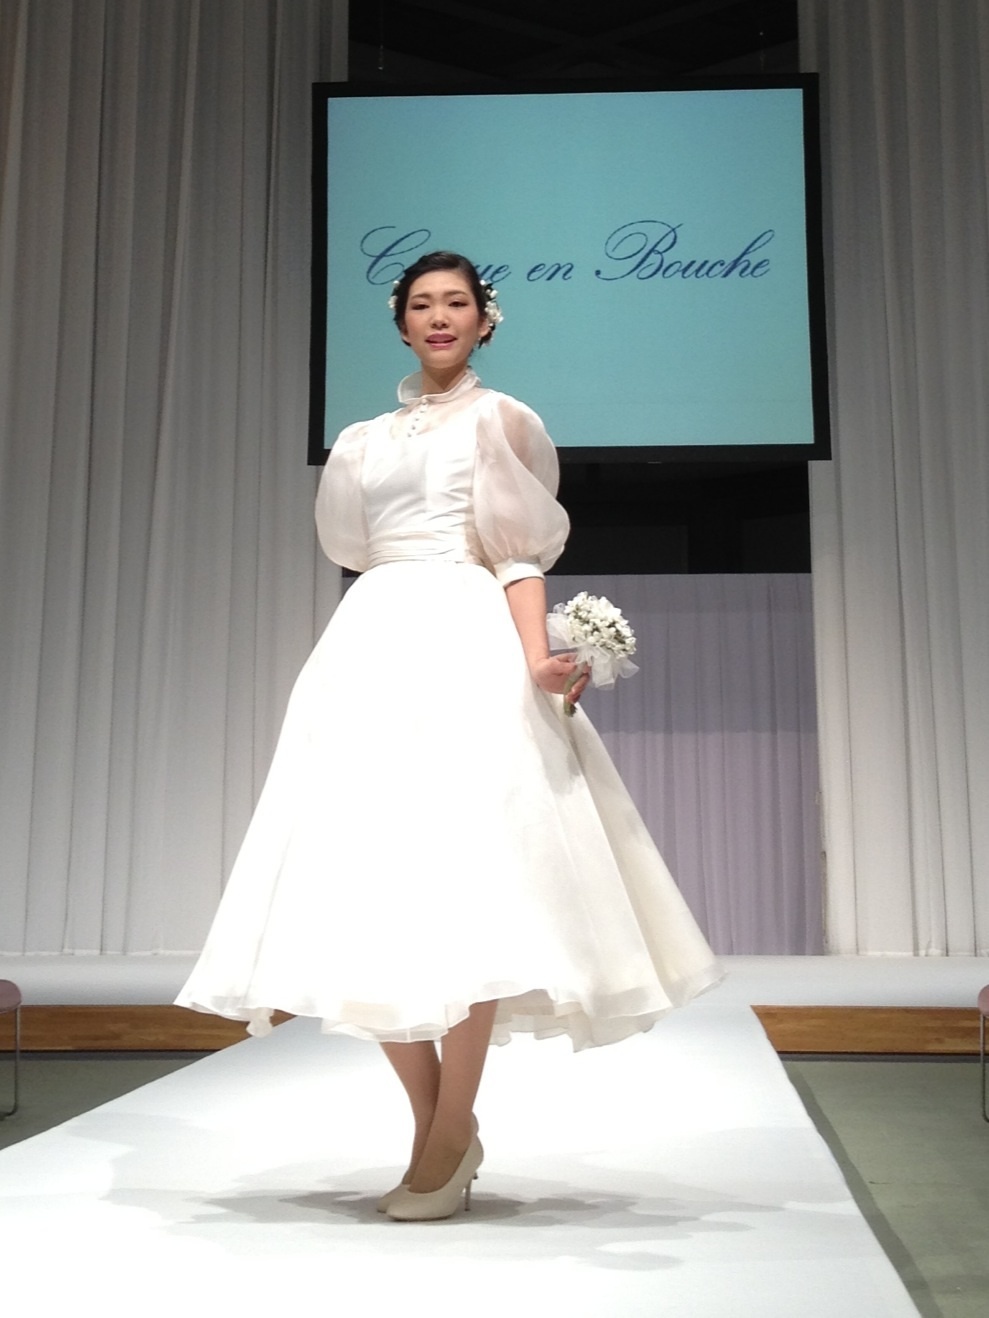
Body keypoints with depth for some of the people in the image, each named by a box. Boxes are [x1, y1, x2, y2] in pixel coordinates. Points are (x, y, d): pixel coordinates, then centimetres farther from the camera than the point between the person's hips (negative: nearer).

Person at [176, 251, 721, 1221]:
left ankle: (448, 1143, -4)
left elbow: (519, 555, -1)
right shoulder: (365, 441, 22)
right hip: (373, 646, 5)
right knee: (369, 880, -3)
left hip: (467, 649, -5)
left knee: (464, 874, -12)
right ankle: (436, 1124, 8)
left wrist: (537, 655, -17)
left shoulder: (498, 419, 9)